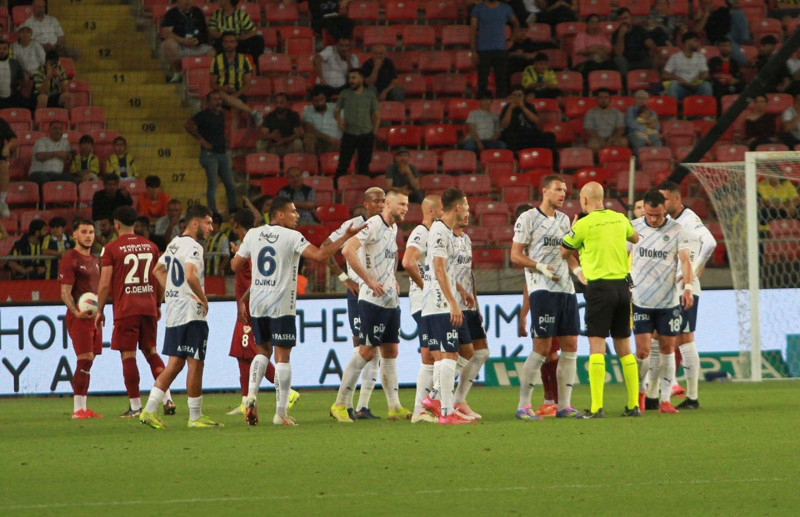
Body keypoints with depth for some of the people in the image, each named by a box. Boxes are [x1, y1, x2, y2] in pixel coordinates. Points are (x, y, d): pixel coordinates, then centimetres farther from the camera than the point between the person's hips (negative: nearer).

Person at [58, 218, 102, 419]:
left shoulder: (94, 260, 18)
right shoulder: (70, 260, -8)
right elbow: (65, 293, -13)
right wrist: (76, 312, -27)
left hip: (94, 318, 8)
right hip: (79, 318, -8)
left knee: (88, 361, 8)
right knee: (85, 360, -14)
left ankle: (83, 408, 12)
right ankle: (78, 408, -13)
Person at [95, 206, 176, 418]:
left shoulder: (111, 249, -6)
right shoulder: (150, 246, 8)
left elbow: (105, 284, -9)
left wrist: (100, 311, 1)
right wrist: (157, 304, 23)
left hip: (125, 309, -5)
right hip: (149, 307, 5)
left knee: (128, 355, 1)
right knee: (151, 351, 15)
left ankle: (135, 406, 1)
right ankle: (167, 398, 3)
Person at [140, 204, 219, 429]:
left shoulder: (174, 243, 15)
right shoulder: (192, 246, -15)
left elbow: (158, 270, 26)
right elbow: (191, 276, -29)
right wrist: (203, 299, -16)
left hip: (173, 312, 9)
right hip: (191, 313, -9)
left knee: (175, 363, 11)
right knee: (195, 363, -1)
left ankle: (149, 410, 5)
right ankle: (196, 416, 4)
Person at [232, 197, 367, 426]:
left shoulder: (252, 235, 6)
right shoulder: (291, 237, -8)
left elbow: (235, 265, 12)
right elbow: (319, 255, -18)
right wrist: (345, 237, -11)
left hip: (257, 304, 5)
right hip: (281, 305, -5)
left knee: (262, 351, 21)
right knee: (282, 356, -1)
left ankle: (251, 395, 1)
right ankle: (281, 413, -2)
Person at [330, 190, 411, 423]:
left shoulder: (393, 228, 14)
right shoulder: (373, 225, -14)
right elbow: (348, 250, -25)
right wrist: (369, 280, -22)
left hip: (391, 300, 9)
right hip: (373, 300, -9)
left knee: (390, 352, 9)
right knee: (367, 351, -8)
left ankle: (395, 407, 12)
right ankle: (339, 405, -1)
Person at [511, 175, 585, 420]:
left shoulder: (563, 219, 17)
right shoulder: (528, 218, -3)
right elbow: (515, 255, -4)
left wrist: (577, 270, 6)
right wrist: (541, 267, -17)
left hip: (566, 289, 7)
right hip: (542, 289, -7)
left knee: (570, 346, 4)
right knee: (542, 348, -10)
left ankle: (564, 405, 9)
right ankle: (523, 406, -3)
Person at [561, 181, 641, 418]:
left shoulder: (584, 225, -9)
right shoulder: (619, 219, 8)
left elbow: (563, 252, 5)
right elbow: (635, 238, 30)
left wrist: (573, 229, 22)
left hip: (599, 286, -6)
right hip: (622, 284, 6)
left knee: (597, 346, -6)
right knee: (624, 347, 12)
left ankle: (597, 407, -13)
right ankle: (634, 405, 12)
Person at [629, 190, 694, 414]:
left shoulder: (676, 229, -1)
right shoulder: (633, 228, 0)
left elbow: (685, 259, -5)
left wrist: (687, 287, -20)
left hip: (669, 301, 0)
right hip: (640, 301, 0)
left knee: (667, 350, 4)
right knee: (643, 351, -5)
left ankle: (665, 400, 10)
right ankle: (640, 391, 19)